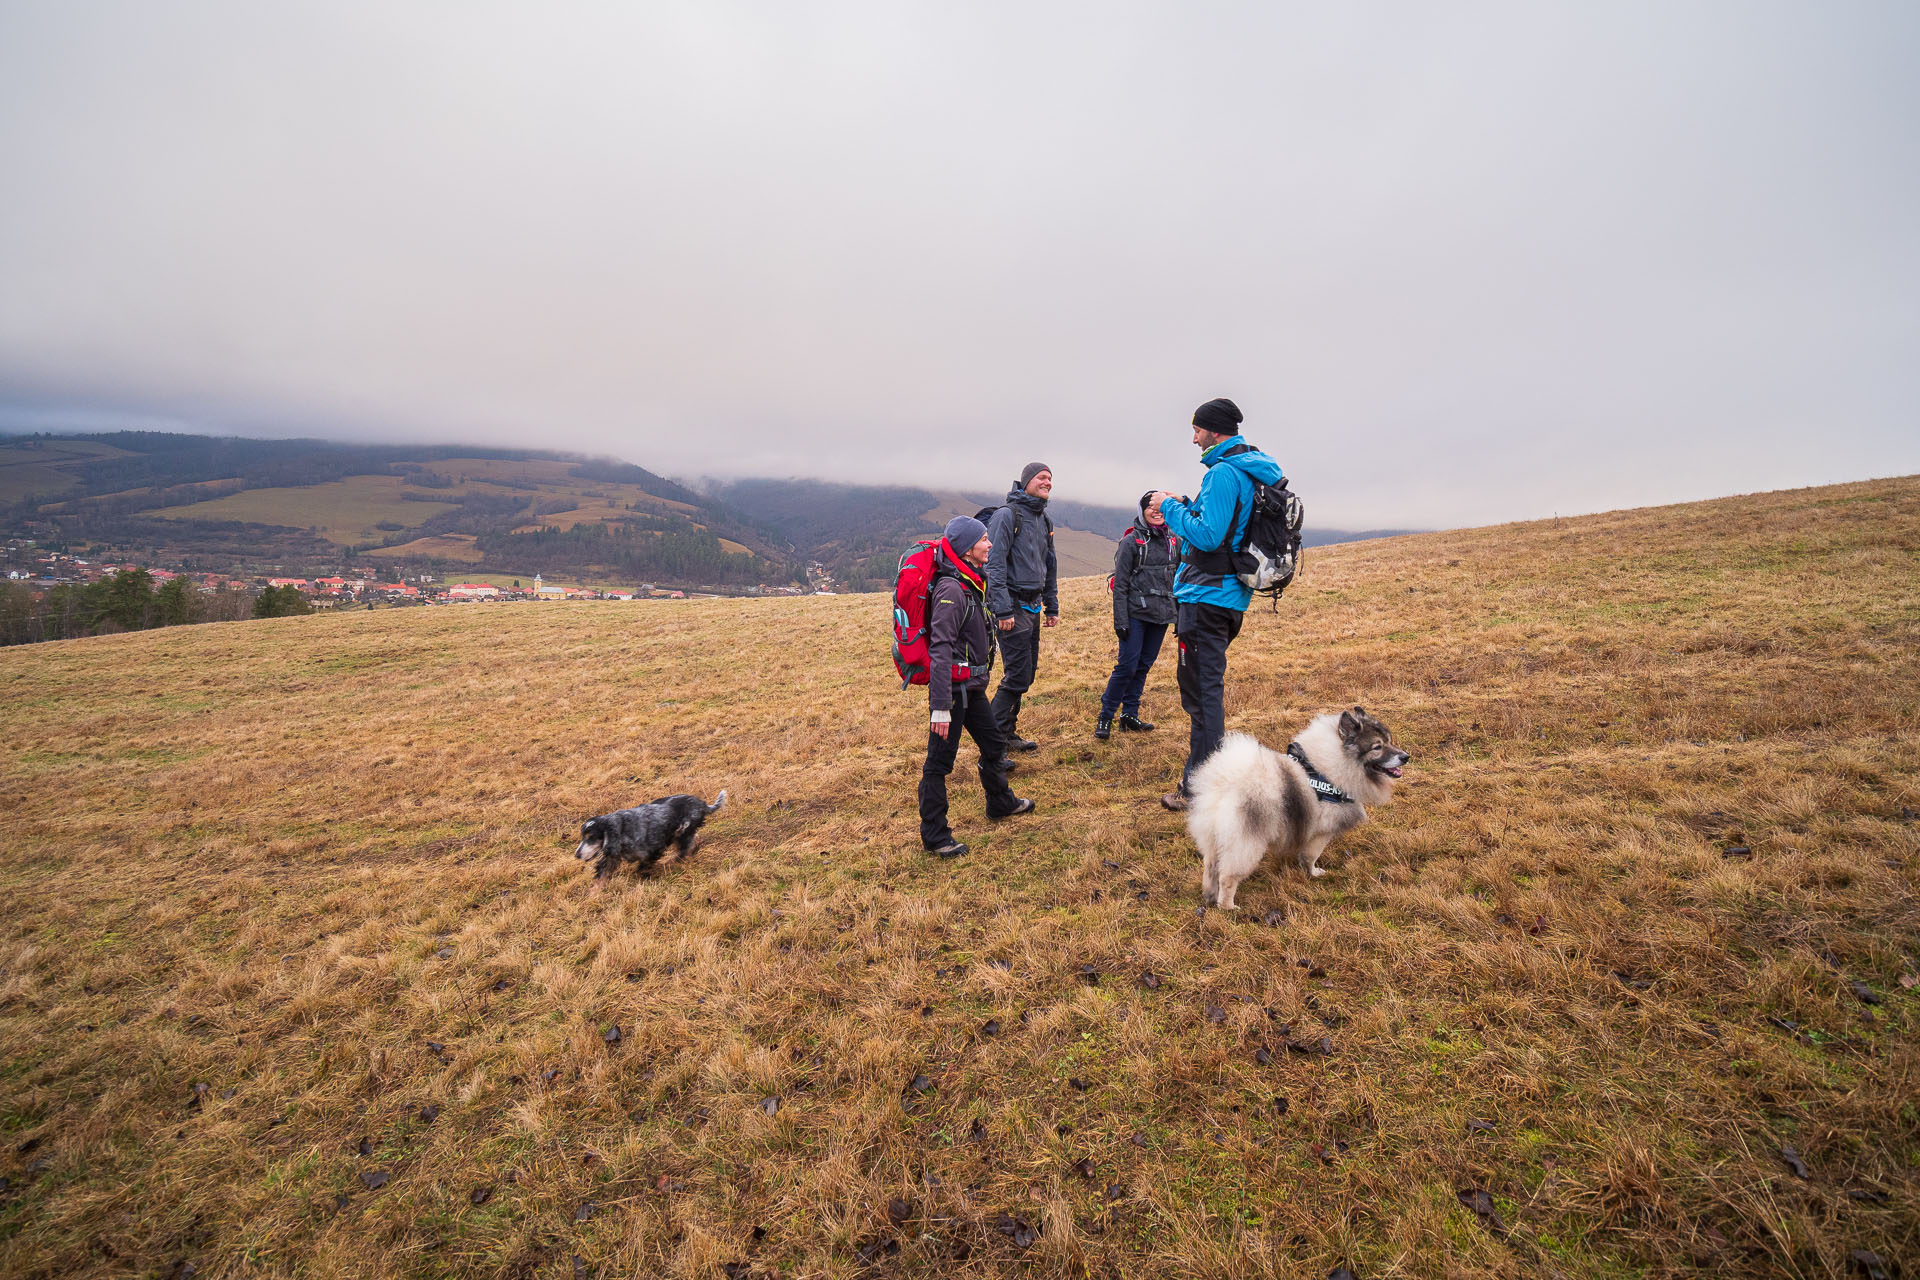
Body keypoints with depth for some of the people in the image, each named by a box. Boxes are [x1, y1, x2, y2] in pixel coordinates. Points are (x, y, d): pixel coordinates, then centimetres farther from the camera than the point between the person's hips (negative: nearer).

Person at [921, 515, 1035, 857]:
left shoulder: (970, 583, 10)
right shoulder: (951, 589, -21)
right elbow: (940, 649, -26)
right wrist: (940, 706, -29)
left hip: (972, 687, 10)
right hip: (952, 688, -10)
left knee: (993, 745, 23)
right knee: (939, 762, 1)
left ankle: (1001, 803, 45)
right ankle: (935, 837, 12)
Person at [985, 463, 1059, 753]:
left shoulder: (1044, 520, 16)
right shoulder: (1007, 515, -10)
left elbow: (1050, 565, 23)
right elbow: (994, 565, -16)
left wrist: (1052, 607, 19)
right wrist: (1003, 610, -21)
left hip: (1033, 606, 9)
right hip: (1012, 606, -8)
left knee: (1027, 673, 11)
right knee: (1018, 675, -9)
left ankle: (1007, 732, 22)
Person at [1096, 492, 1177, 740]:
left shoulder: (1174, 541, 10)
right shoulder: (1131, 541, -5)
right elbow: (1120, 584, -7)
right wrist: (1120, 620, -12)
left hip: (1161, 615, 5)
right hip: (1136, 614, -5)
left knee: (1144, 666, 9)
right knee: (1127, 666, -8)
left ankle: (1129, 715, 19)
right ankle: (1105, 717, 3)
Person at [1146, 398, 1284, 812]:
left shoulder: (1224, 473, -16)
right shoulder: (1255, 470, 16)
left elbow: (1207, 536, -23)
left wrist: (1170, 507, -12)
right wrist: (1184, 507, 17)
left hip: (1206, 597, -10)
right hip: (1231, 597, 10)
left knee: (1202, 689, -5)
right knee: (1208, 683, 22)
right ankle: (1211, 749, 37)